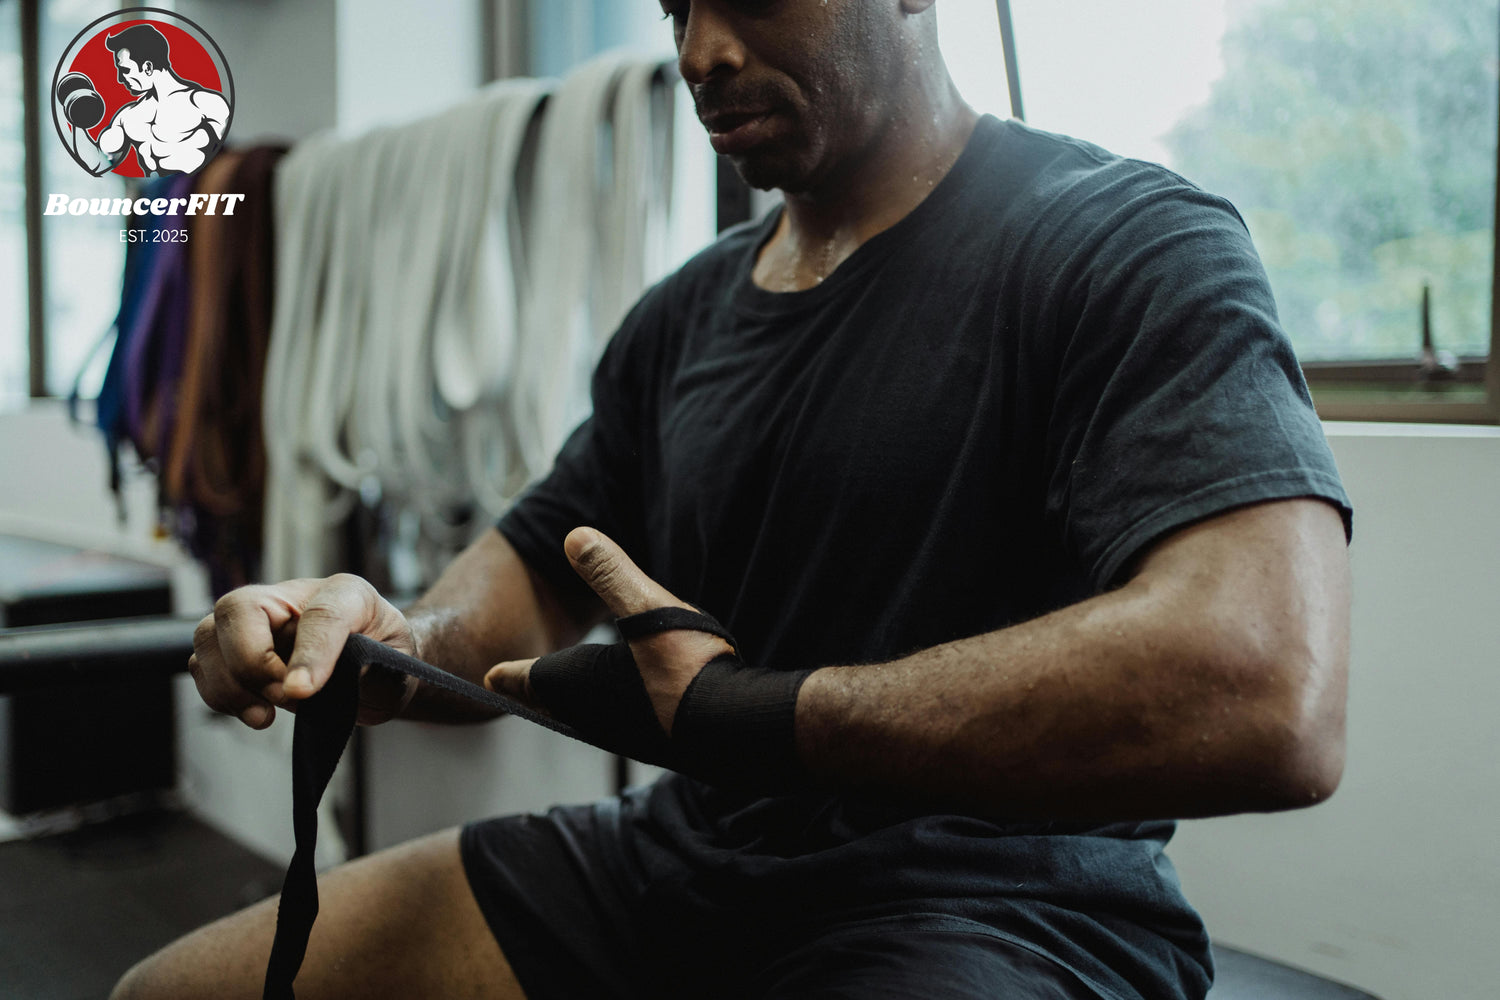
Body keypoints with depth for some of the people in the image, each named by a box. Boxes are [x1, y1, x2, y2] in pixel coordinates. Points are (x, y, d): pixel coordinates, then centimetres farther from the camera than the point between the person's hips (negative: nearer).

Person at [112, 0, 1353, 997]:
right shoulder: (683, 317, 10)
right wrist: (397, 643, -9)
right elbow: (536, 571, 16)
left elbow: (1267, 699, -27)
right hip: (686, 849, 7)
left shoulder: (1130, 246, -12)